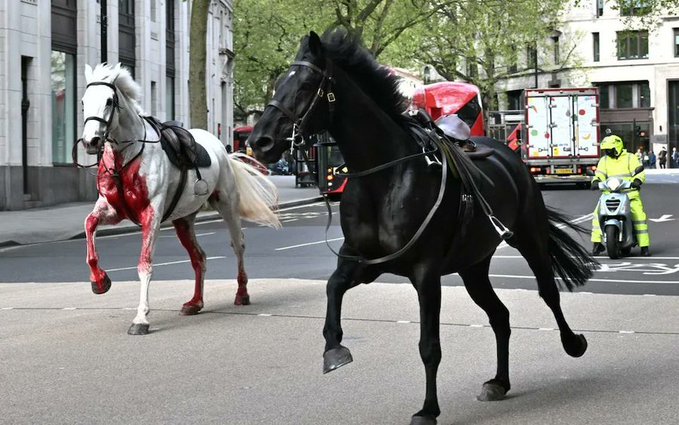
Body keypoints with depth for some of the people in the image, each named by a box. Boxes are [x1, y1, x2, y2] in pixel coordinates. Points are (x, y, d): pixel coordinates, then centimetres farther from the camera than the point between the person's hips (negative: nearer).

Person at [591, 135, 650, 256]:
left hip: (629, 193, -3)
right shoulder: (604, 160, 13)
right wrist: (596, 181, -17)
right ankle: (597, 243, -11)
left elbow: (640, 172, -5)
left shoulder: (630, 158, 2)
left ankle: (644, 245, -13)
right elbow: (600, 174, 6)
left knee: (639, 215, -19)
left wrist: (637, 181, -27)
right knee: (598, 213, -16)